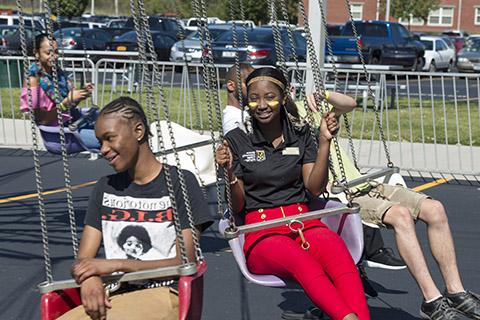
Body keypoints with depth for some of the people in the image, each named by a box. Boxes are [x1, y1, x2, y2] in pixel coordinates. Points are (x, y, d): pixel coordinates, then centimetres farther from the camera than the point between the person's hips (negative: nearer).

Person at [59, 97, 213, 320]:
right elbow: (82, 260, 11)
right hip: (118, 298, 4)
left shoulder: (180, 182, 3)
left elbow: (185, 263, -4)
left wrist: (116, 265, -12)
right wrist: (89, 277, -15)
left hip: (165, 294, -4)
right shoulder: (105, 189, 18)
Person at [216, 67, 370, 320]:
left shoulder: (300, 134, 14)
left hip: (302, 222, 3)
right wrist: (230, 172, -16)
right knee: (301, 261, -39)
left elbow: (315, 189, 5)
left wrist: (324, 142, -4)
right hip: (262, 232, -3)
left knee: (337, 250, -34)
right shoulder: (237, 140, 5)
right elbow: (238, 206, 3)